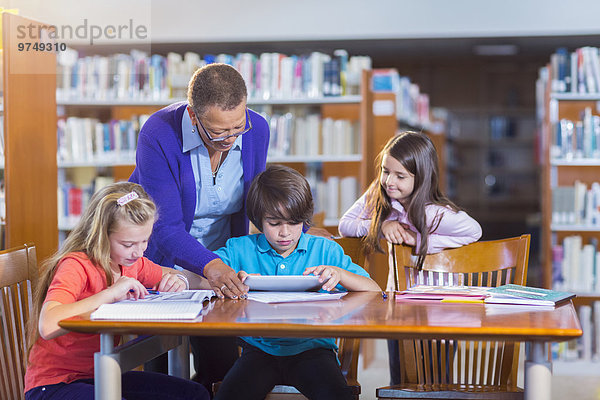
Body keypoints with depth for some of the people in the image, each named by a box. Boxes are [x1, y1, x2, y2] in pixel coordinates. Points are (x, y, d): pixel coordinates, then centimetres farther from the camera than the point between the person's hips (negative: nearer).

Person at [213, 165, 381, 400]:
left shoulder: (324, 250, 11)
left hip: (311, 347, 0)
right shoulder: (240, 250, 10)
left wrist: (339, 273, -13)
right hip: (260, 348, 0)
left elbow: (374, 292, 6)